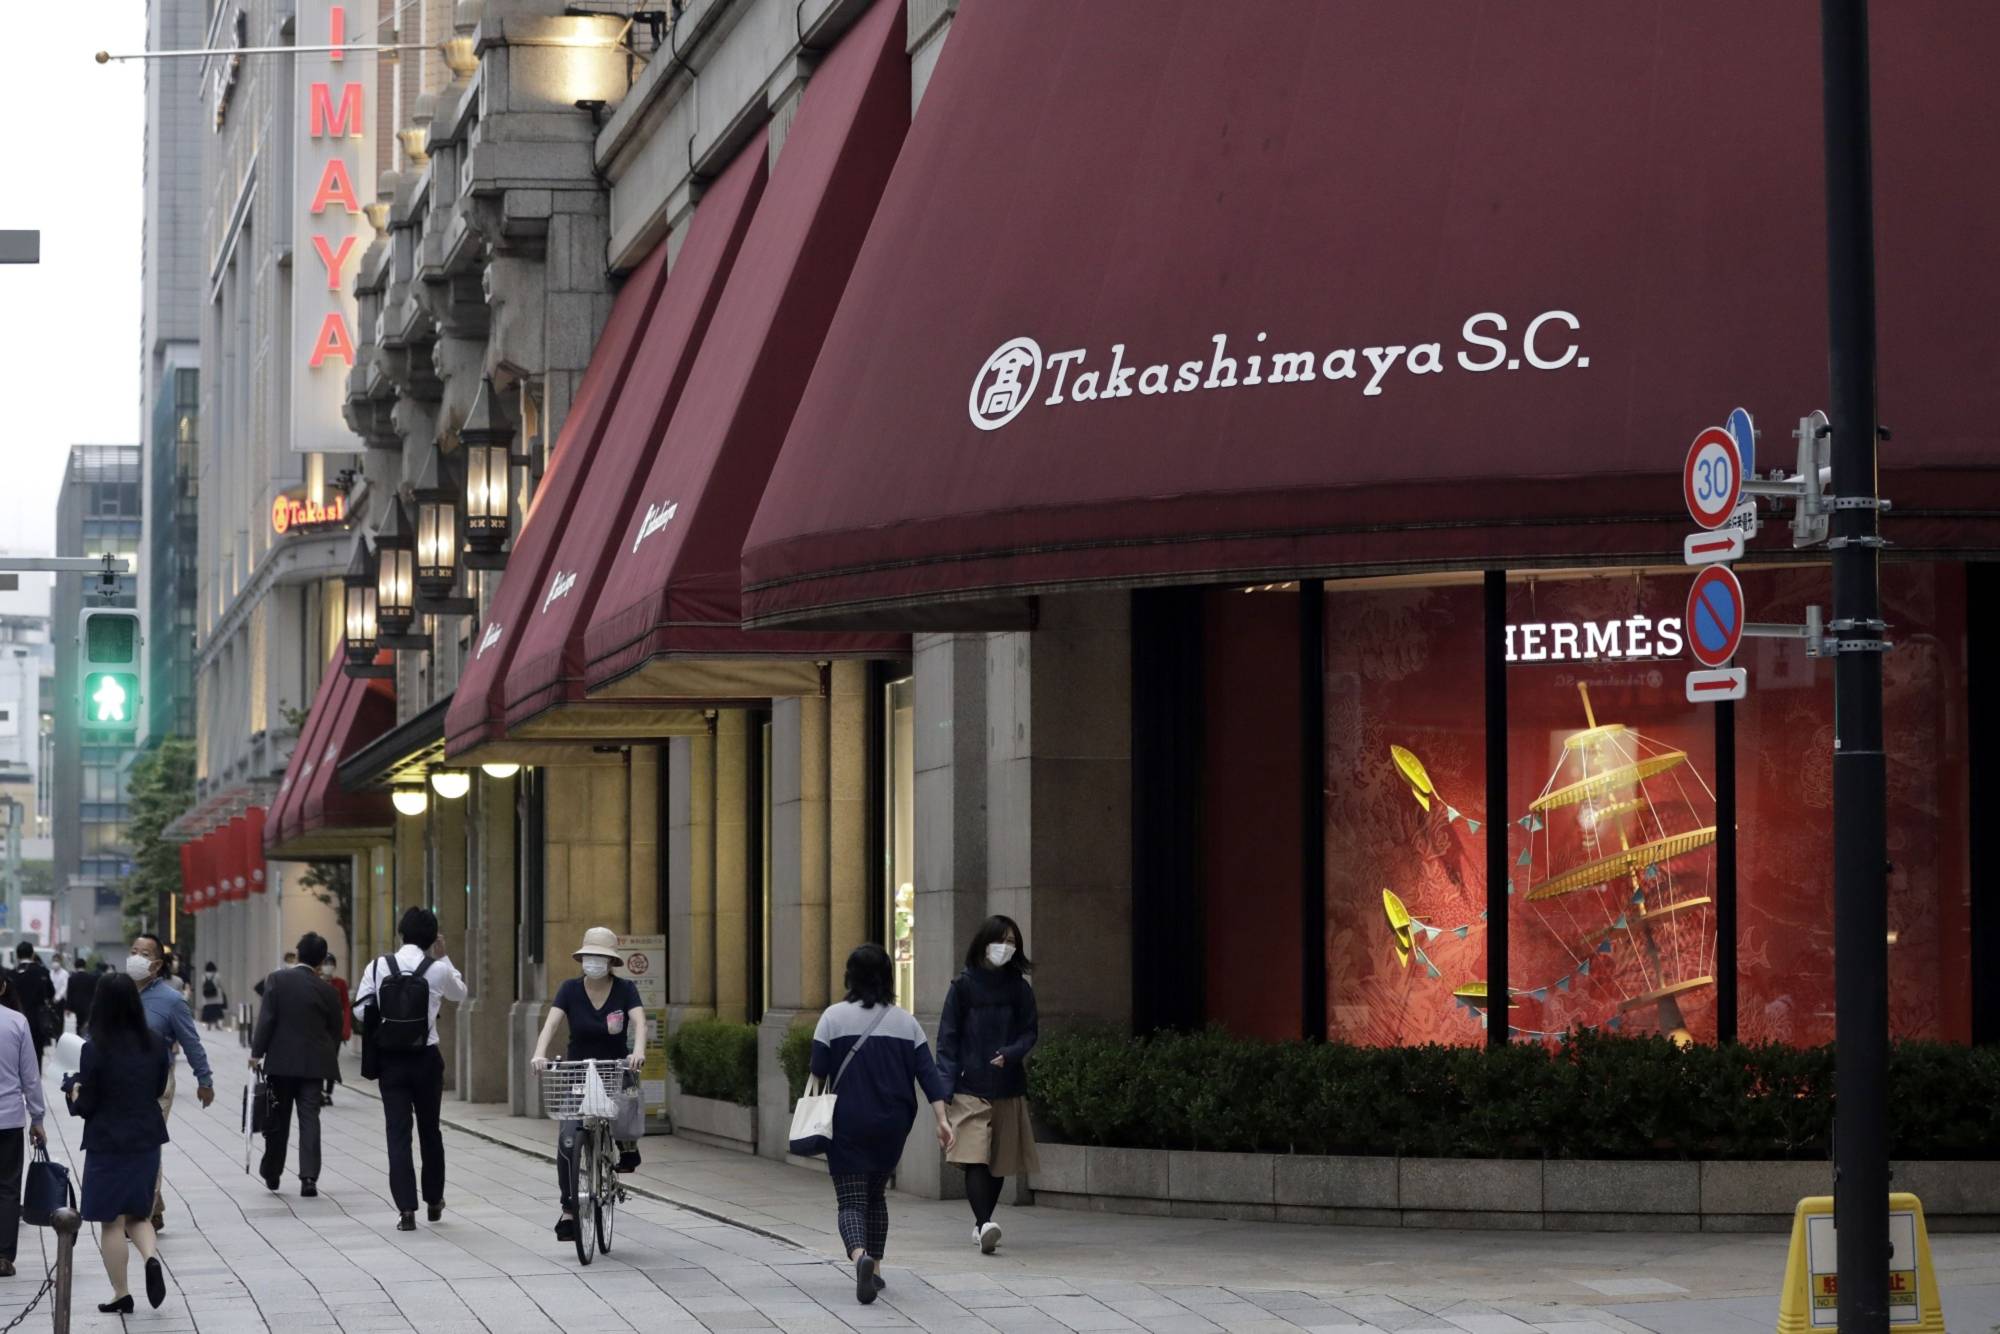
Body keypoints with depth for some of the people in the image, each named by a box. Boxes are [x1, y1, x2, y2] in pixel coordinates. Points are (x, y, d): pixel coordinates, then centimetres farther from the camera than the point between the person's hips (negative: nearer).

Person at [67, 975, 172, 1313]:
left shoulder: (95, 1050, -16)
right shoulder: (155, 1044, -2)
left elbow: (85, 1107, -12)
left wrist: (75, 1092, 8)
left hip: (107, 1145, -4)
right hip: (147, 1140, 5)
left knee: (111, 1221, 7)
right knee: (137, 1214, 17)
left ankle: (121, 1295, 11)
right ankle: (152, 1256, -11)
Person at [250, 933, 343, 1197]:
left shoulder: (277, 980, -7)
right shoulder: (328, 991, -1)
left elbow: (266, 1019, -11)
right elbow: (335, 1031, 5)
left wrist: (256, 1052, -4)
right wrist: (329, 1062, 18)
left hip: (281, 1061, -1)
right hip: (313, 1064, 1)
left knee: (278, 1119, 12)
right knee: (310, 1120, 2)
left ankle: (272, 1173, 22)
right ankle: (309, 1177, -6)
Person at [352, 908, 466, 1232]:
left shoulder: (378, 967, -5)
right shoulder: (438, 969, -7)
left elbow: (360, 1011, -4)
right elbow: (460, 993, 14)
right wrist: (443, 958, 17)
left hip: (390, 1059, 0)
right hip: (426, 1058, 0)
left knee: (398, 1132, 1)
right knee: (430, 1129, 16)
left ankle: (406, 1210, -6)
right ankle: (434, 1200, 29)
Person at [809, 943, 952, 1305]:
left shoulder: (834, 1017, -5)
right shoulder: (906, 1022, 3)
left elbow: (819, 1073, -6)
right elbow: (928, 1074, -3)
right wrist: (942, 1119, -5)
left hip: (848, 1126, -3)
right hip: (892, 1126, 3)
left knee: (851, 1200, -4)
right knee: (876, 1194, 21)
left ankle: (860, 1256, -31)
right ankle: (875, 1270, 24)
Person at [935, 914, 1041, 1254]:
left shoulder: (1019, 988, 7)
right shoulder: (963, 986, 1)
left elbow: (1030, 1032, 7)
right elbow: (947, 1038, 1)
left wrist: (1010, 1054, -14)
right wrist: (946, 1086, -7)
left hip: (1008, 1088, 3)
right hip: (970, 1087, -3)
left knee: (999, 1161, 8)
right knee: (974, 1158, -16)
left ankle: (982, 1222, 23)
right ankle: (984, 1225, -25)